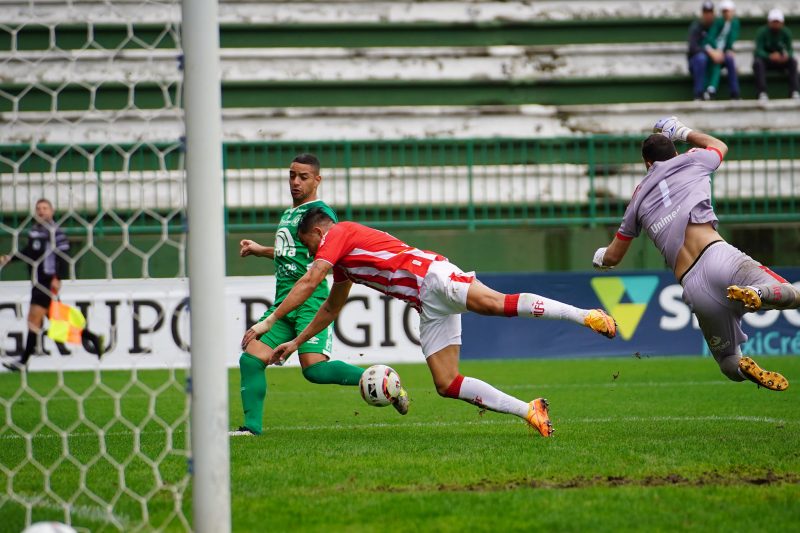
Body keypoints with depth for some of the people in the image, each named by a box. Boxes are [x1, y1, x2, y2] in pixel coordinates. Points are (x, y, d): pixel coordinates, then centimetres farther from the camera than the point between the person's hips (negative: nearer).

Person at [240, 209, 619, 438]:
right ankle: (529, 411, -11)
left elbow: (308, 283, -7)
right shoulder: (342, 263, 32)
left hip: (431, 276, -9)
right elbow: (331, 308, 45)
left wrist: (269, 321, -4)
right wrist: (296, 342, 46)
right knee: (446, 385, -5)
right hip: (428, 307, 9)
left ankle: (585, 315, -41)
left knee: (495, 304, -34)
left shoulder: (338, 233, 4)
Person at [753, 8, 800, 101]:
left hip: (779, 61, 3)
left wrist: (787, 55, -36)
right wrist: (770, 56, -48)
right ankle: (762, 93, -43)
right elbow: (759, 51, -26)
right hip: (764, 59, -3)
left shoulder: (786, 33, -7)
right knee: (758, 63, -36)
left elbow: (790, 50, -10)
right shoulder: (762, 32, -16)